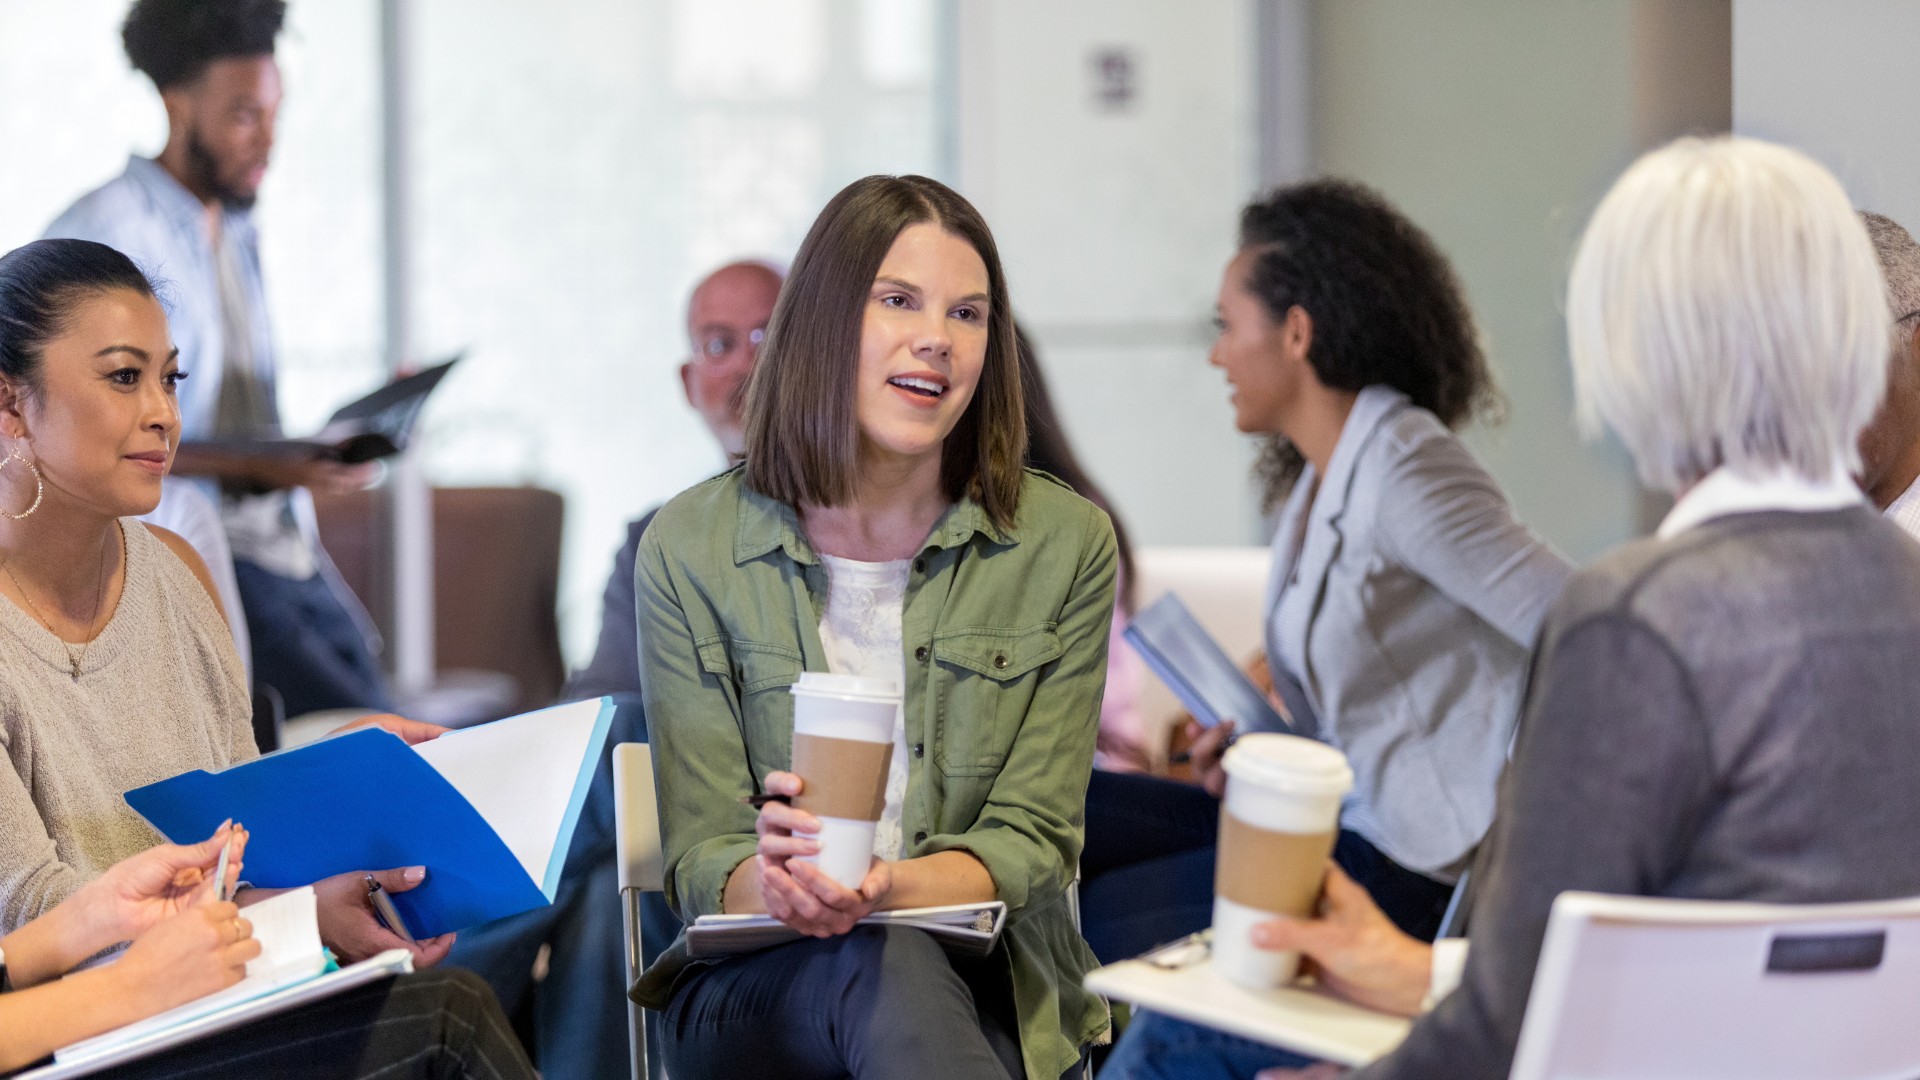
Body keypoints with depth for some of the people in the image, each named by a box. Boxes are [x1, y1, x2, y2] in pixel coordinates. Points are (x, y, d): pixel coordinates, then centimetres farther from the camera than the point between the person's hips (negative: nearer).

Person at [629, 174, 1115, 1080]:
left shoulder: (1065, 546, 0)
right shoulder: (689, 550, 0)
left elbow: (1031, 842, -3)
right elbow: (700, 862, -2)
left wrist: (883, 887, -25)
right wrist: (775, 885, -28)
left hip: (985, 987, 2)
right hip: (749, 989, -1)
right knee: (883, 966, -34)